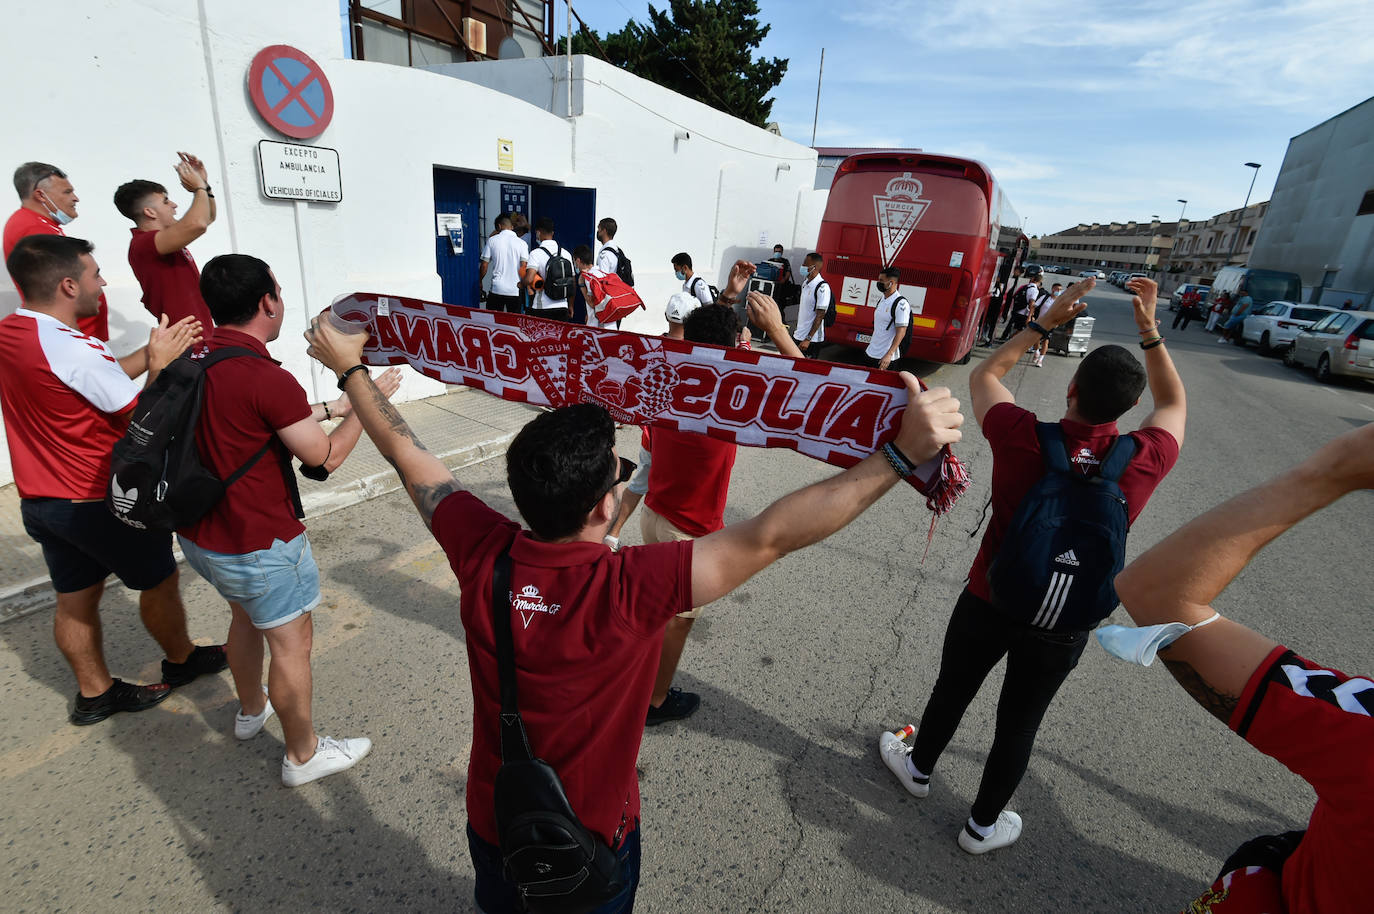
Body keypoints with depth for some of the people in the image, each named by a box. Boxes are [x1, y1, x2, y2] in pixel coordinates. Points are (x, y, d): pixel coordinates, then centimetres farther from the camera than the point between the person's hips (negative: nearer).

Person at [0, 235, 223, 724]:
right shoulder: (74, 349, -26)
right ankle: (181, 661, 32)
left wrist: (153, 350, 7)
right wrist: (161, 362, -7)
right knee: (160, 581, 13)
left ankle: (94, 693, 31)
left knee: (75, 599, 17)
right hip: (100, 502, -8)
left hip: (41, 501, 8)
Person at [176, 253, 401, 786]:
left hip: (200, 533, 9)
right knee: (291, 641, 8)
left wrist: (327, 408, 11)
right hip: (258, 544, -9)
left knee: (245, 615, 29)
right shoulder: (266, 377, -26)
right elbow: (326, 457, -18)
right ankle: (303, 755, 25)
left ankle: (251, 709, 52)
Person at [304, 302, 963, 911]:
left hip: (491, 826, 3)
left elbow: (406, 455, -13)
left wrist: (348, 367, 3)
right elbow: (769, 536, -40)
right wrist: (903, 453, -37)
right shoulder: (632, 589, -39)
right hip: (590, 846, -3)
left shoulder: (482, 554, -26)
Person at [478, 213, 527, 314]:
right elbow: (524, 267, -8)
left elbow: (484, 265, 2)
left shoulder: (492, 240, 1)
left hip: (497, 289, 0)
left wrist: (479, 281, 16)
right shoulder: (521, 243, 0)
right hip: (515, 290, 0)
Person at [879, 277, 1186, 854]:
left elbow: (983, 375, -1)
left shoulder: (1025, 438, -23)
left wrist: (1046, 322, 0)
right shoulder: (1144, 461, -18)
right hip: (1062, 627, 2)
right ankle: (982, 825, 42)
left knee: (952, 690, 23)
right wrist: (1149, 331, 3)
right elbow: (1173, 405, 8)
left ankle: (919, 766, 50)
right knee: (1019, 723, 20)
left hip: (988, 602, -1)